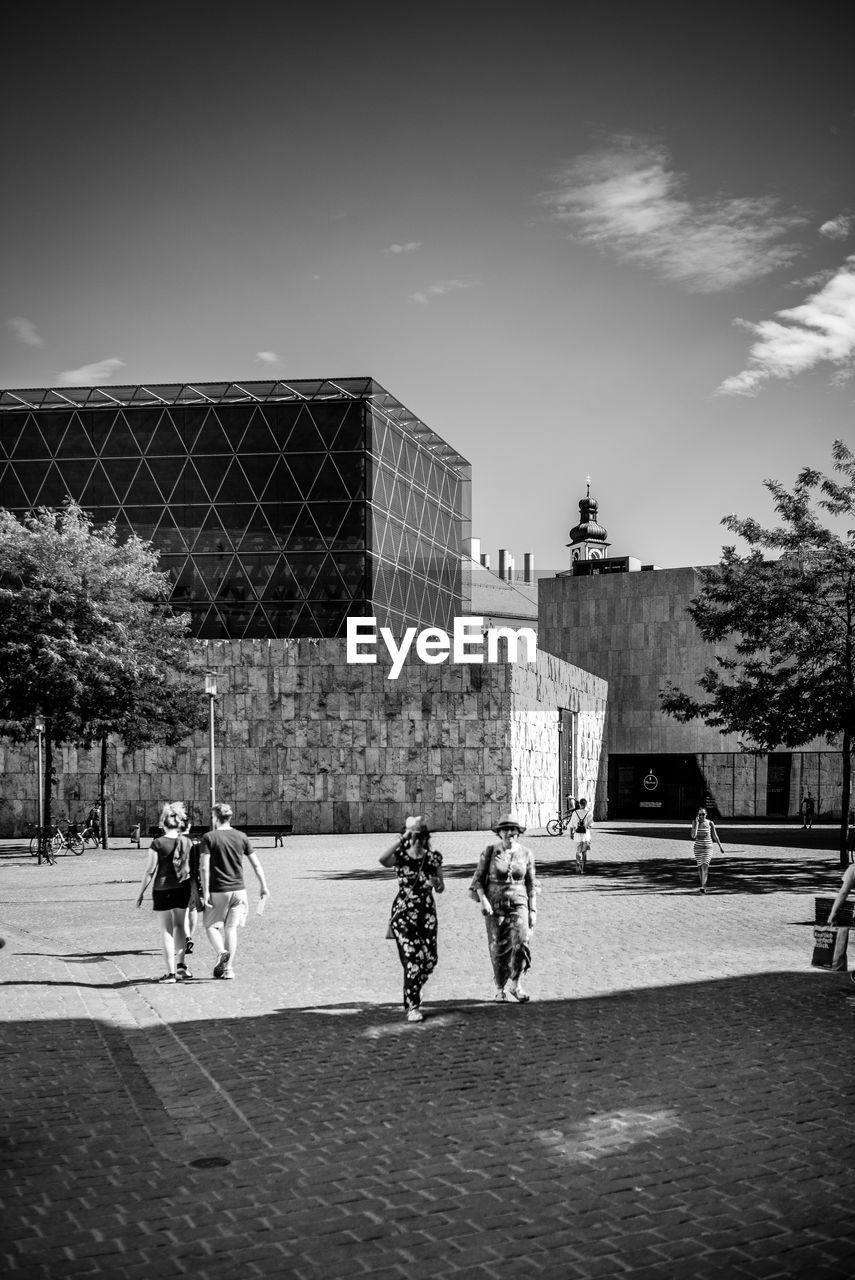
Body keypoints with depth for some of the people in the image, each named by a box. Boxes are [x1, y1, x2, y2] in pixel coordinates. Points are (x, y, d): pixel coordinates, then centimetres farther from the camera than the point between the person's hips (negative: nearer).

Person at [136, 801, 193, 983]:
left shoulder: (157, 844, -11)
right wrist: (195, 891, 17)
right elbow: (193, 868, 6)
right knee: (179, 926, 20)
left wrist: (141, 893, 0)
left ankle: (171, 972, 6)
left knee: (166, 931, 5)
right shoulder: (186, 842, 1)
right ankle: (180, 964, 13)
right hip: (183, 888, 4)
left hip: (162, 890, -3)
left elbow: (150, 871, -10)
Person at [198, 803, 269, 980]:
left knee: (211, 926, 11)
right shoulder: (241, 836, 5)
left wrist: (205, 892, -10)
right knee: (231, 928, 11)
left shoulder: (208, 837, -5)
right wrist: (263, 886, 14)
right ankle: (228, 968, 9)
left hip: (218, 891, -3)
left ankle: (221, 952, -15)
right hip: (238, 889, 3)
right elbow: (256, 864, 6)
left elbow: (204, 867, -13)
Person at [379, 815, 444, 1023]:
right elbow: (382, 860, -32)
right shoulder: (400, 856, -8)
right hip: (403, 913, -4)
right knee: (412, 958, -12)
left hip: (427, 914, 4)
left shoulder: (434, 857, 2)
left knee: (430, 959, 5)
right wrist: (401, 839, -31)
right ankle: (412, 1007, 1)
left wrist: (436, 883, -15)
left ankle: (411, 997, 32)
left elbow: (441, 888, 9)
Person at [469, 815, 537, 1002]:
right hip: (494, 905, 0)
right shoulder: (490, 851, -2)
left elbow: (531, 884, 8)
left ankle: (515, 984, -2)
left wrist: (533, 910, 4)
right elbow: (478, 878, 1)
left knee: (522, 941, -19)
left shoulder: (526, 853, 2)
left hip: (518, 903, 0)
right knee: (498, 948, 3)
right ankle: (500, 988, 22)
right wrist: (483, 900, -13)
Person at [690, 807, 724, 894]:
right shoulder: (695, 823, -4)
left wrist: (720, 846, 9)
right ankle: (703, 885, 27)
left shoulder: (710, 823, -4)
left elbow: (715, 836, 7)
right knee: (700, 867, 10)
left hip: (708, 848, -2)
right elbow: (693, 836, -15)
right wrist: (697, 823, -18)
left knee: (705, 866, -15)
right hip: (698, 847, 2)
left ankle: (703, 887, -21)